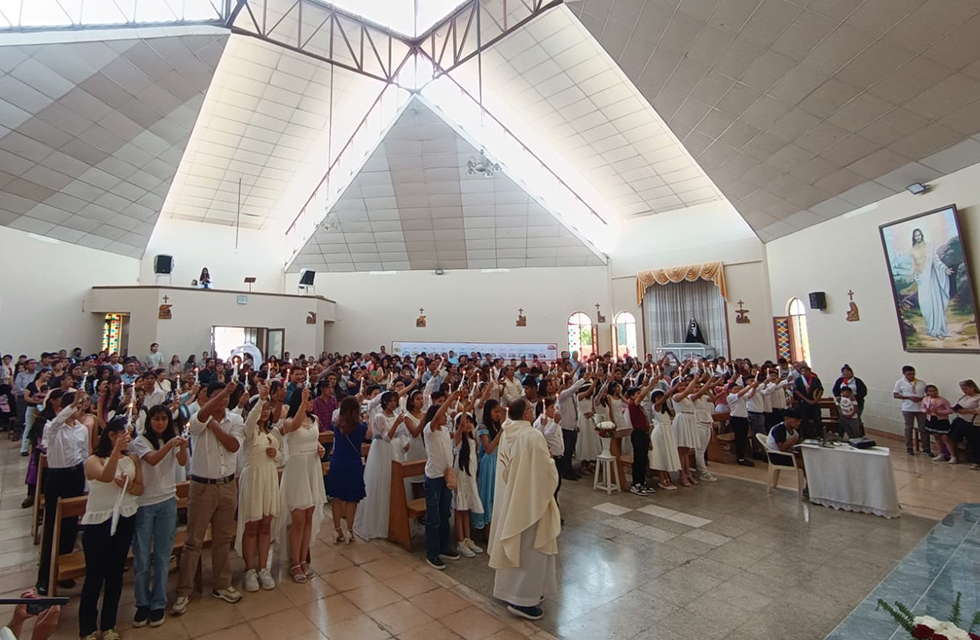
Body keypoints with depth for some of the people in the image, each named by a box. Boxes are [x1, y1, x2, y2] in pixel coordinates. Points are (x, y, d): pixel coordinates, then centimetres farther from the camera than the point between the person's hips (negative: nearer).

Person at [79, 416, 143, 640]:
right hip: (98, 522, -4)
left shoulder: (133, 458, 1)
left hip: (125, 520, 4)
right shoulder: (94, 460, -12)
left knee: (116, 573, 13)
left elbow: (140, 489, 3)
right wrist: (116, 451, -45)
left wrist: (128, 486, -18)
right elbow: (106, 477, -34)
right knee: (95, 575, 4)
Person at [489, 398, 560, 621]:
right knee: (530, 549, 7)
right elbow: (546, 471, -20)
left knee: (515, 545, 21)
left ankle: (511, 590, 35)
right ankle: (522, 599, 16)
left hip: (509, 498, 8)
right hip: (530, 500, -8)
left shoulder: (506, 434, -1)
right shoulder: (533, 436, -25)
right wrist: (549, 458, 1)